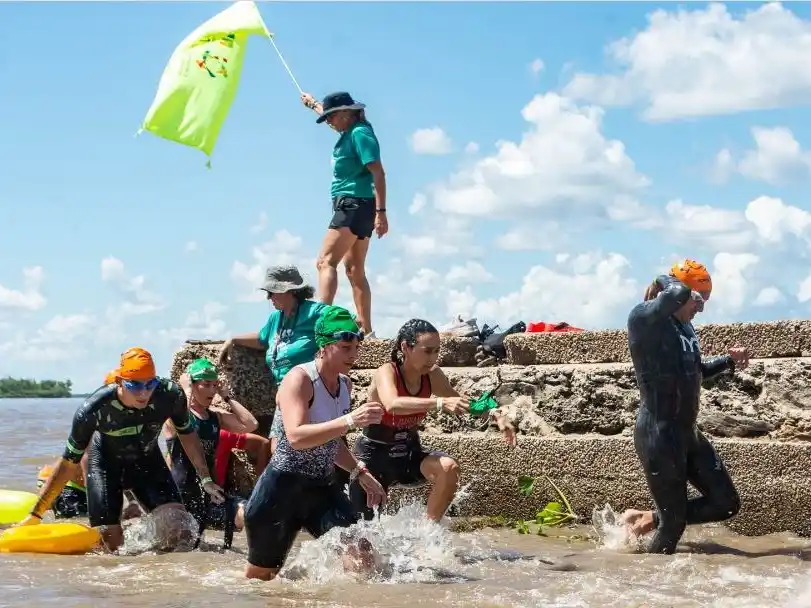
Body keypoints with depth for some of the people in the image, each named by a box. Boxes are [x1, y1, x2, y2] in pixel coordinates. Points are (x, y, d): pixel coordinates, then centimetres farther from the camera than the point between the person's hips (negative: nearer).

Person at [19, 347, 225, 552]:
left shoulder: (170, 395, -29)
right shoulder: (94, 410, -34)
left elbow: (187, 435, -5)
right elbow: (68, 464, -22)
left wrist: (206, 479, -4)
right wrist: (35, 515, -21)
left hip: (147, 460, 2)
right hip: (106, 462, -2)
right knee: (110, 542, -13)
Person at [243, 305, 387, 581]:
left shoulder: (345, 384, 9)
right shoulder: (299, 379, -16)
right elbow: (296, 437, -33)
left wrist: (360, 473, 15)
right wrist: (349, 420, -40)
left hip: (321, 488, 6)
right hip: (282, 488, -6)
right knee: (261, 575, 9)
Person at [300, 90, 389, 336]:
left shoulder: (360, 134, -13)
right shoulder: (351, 132, 15)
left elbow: (378, 173, -20)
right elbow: (333, 113, 40)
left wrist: (381, 212, -27)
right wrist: (313, 104, 57)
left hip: (356, 205, -10)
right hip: (352, 207, 10)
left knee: (326, 262, -19)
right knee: (355, 269, 8)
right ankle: (365, 330, 8)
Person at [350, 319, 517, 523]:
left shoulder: (432, 375, -8)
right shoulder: (386, 372, -24)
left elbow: (461, 403, 6)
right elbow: (392, 404, -46)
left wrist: (495, 415, -14)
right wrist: (439, 403, -58)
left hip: (409, 454, 4)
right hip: (374, 455, -4)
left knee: (449, 467, -25)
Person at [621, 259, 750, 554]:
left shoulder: (684, 326, 11)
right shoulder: (644, 319, -16)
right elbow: (677, 293, -36)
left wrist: (728, 361, 12)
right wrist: (666, 282, -15)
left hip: (687, 432, 9)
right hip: (659, 434, -9)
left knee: (727, 504, 12)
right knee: (675, 522, 0)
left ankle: (649, 520, 26)